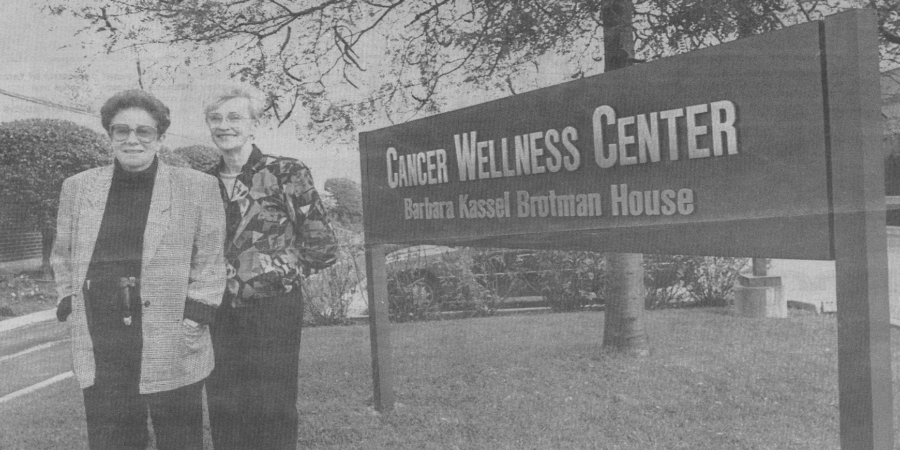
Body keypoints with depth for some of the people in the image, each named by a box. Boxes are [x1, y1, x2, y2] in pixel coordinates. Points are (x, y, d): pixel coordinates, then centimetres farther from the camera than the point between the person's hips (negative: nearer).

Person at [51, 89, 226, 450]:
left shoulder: (198, 187, 1)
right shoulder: (77, 188, 11)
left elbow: (210, 263, 1)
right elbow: (63, 257, 20)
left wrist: (192, 322, -6)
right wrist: (70, 311, 9)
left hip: (173, 352, -2)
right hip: (100, 355, 3)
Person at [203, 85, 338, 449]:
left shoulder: (286, 173, -6)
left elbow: (323, 249, -6)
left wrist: (277, 267, -6)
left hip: (273, 308, -4)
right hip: (220, 311, 5)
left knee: (272, 413, 1)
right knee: (223, 416, 10)